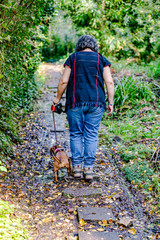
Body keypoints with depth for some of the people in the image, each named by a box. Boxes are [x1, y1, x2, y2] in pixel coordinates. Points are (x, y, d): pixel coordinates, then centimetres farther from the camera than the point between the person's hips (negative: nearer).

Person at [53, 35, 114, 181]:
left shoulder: (72, 59, 6)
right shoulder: (101, 60, 8)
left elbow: (63, 81, 1)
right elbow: (109, 82, 0)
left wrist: (58, 98, 13)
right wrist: (110, 103, 3)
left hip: (75, 103, 0)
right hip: (95, 103, 1)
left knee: (76, 134, 9)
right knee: (91, 135, 5)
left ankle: (77, 166, 9)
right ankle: (89, 168, 3)